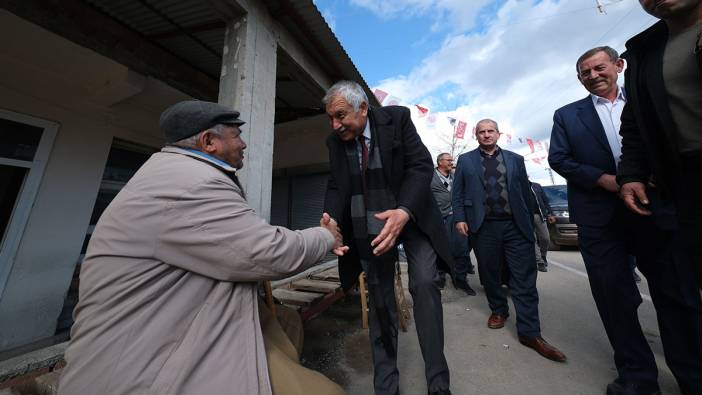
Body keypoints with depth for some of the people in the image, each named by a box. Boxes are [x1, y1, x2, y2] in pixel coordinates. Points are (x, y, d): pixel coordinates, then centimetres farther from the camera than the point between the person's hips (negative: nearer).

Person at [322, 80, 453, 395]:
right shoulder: (335, 141, 2)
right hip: (368, 225, 2)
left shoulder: (397, 118, -7)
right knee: (379, 297, 8)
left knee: (425, 283, -11)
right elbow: (335, 187, 1)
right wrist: (331, 221, -20)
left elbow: (421, 165, -14)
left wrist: (404, 212, -32)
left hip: (410, 214, -1)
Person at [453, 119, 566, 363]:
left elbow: (525, 193, 13)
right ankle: (498, 311, 31)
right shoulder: (465, 160, 9)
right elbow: (457, 193, 4)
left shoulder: (515, 159, 15)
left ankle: (530, 333, 10)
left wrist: (530, 223, 8)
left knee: (524, 279, 1)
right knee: (489, 274, 9)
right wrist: (460, 218, -7)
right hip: (483, 227, -1)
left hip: (515, 226, 2)